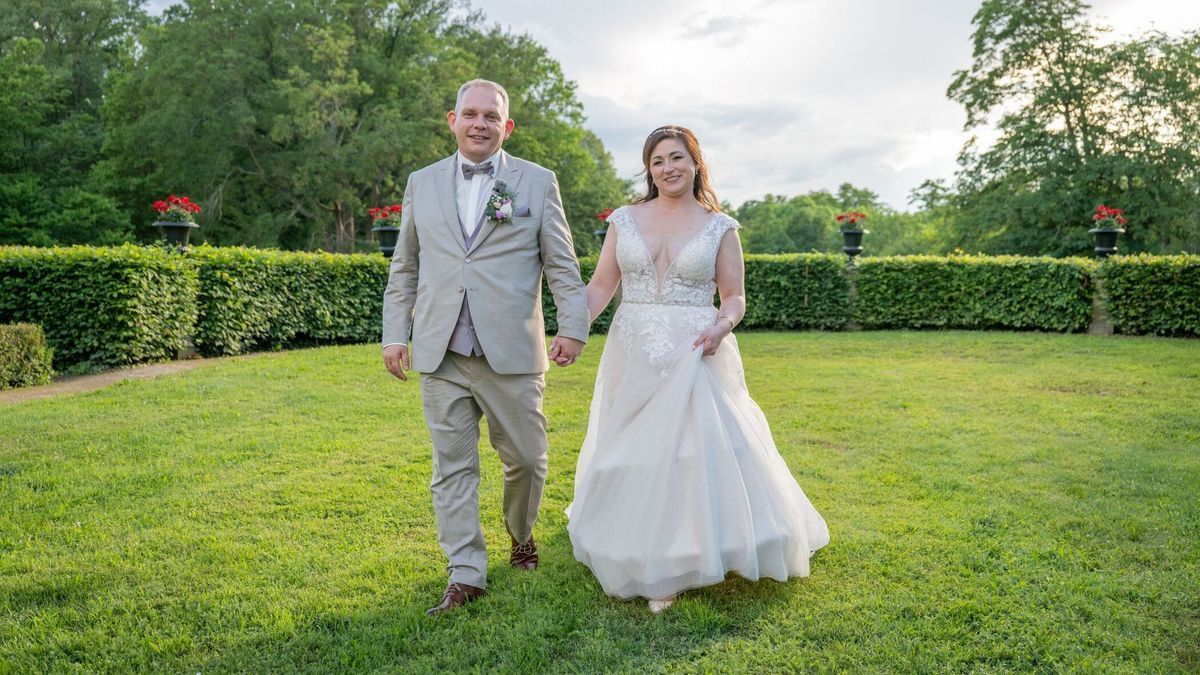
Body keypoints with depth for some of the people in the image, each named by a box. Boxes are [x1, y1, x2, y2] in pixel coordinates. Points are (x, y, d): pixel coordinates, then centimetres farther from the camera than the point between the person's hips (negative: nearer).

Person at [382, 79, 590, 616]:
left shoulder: (538, 182, 5)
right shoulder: (422, 183, 12)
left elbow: (562, 264, 4)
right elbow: (404, 268, 15)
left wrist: (572, 327, -5)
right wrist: (394, 334, 10)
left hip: (512, 353, -1)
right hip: (441, 356, 2)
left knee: (526, 457, 9)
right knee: (452, 467, 4)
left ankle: (520, 534, 37)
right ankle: (465, 575, 14)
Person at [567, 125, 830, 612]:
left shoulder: (719, 228, 2)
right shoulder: (624, 220, 7)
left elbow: (735, 297, 4)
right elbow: (601, 285, 5)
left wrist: (722, 326, -17)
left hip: (695, 356, -2)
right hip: (634, 356, 2)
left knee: (697, 450, -6)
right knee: (638, 453, 9)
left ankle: (683, 557, 11)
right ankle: (649, 564, 27)